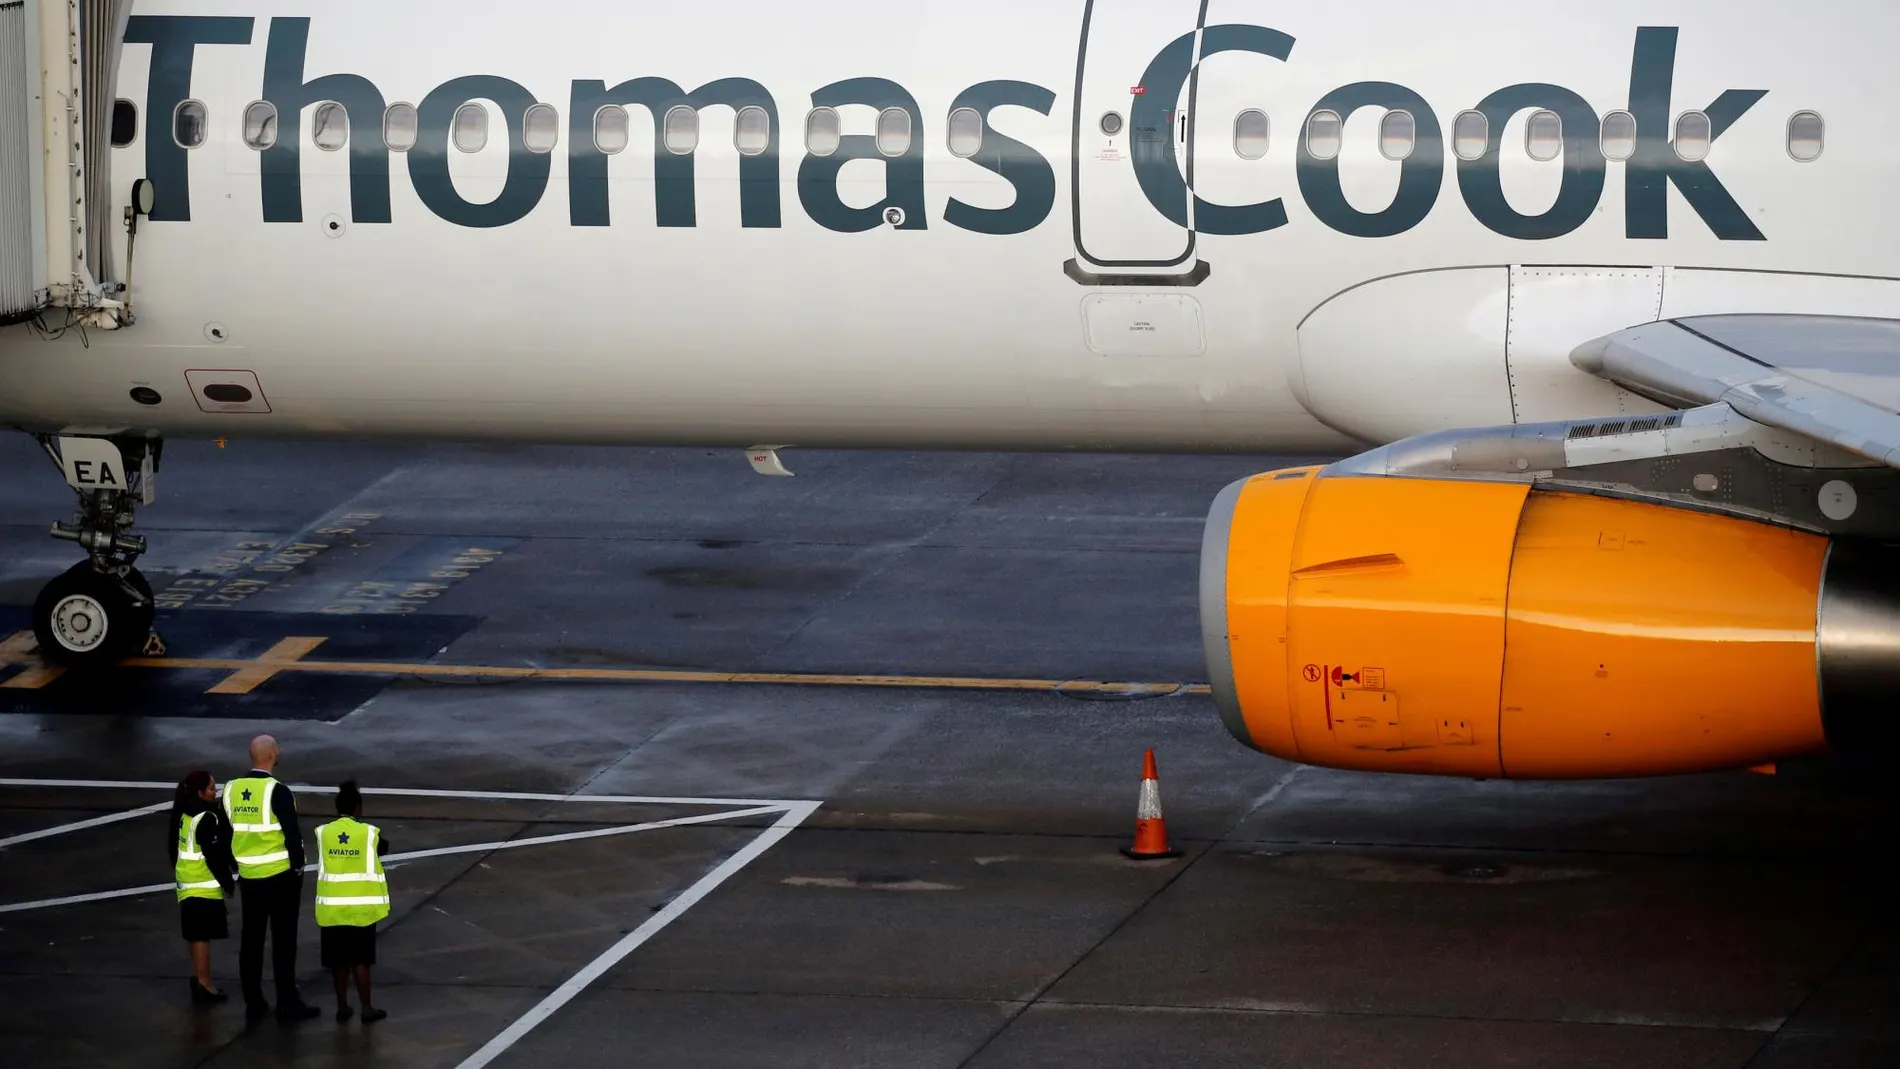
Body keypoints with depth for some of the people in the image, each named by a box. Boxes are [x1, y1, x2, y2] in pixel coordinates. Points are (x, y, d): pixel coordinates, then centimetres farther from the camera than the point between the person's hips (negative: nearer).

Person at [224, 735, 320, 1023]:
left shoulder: (232, 789, 0)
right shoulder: (277, 791, -18)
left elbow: (226, 833, 7)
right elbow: (292, 834, -19)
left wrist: (236, 866, 16)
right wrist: (298, 867, -6)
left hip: (249, 877, 5)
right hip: (281, 876, -5)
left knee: (251, 940, 11)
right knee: (283, 941, 2)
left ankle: (253, 1004, 15)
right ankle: (288, 1004, 5)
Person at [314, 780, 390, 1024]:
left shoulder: (323, 833, -3)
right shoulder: (369, 832, -7)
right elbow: (383, 848, 13)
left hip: (332, 905, 2)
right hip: (361, 906, -2)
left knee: (339, 959, 10)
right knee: (361, 959, 5)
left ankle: (342, 1007, 16)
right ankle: (366, 1008, 8)